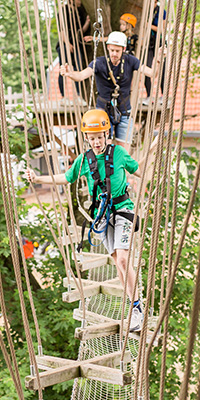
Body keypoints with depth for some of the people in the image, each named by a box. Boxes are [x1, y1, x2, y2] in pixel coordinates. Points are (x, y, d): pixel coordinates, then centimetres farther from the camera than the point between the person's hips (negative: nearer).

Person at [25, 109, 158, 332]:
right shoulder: (83, 160, 2)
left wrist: (152, 150, -1)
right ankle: (135, 307, 15)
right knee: (117, 261, 3)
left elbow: (139, 171, 11)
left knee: (122, 258, -18)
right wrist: (38, 179, 11)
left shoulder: (118, 152, -3)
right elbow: (66, 178, 18)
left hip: (122, 208, -3)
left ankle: (137, 309, -9)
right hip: (102, 213, 3)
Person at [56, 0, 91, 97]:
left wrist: (87, 22, -5)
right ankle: (63, 95, -1)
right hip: (64, 44, -4)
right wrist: (67, 44, -18)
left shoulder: (80, 12, 15)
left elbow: (82, 30, 14)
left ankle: (79, 95, -6)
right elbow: (62, 30, -8)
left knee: (78, 70, -6)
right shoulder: (64, 11, -1)